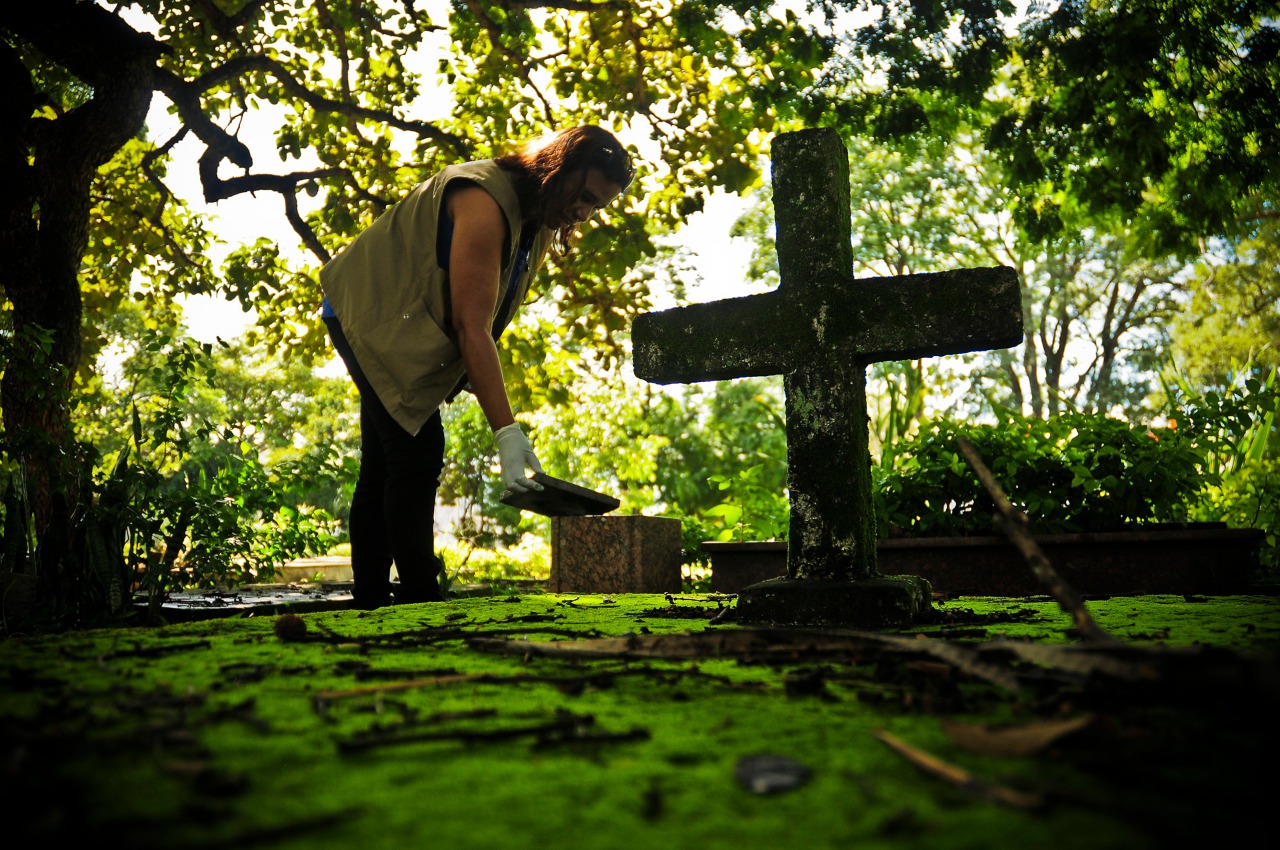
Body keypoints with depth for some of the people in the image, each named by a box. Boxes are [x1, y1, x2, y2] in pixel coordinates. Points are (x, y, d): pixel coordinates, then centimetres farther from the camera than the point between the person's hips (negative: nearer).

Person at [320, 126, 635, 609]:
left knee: (384, 464, 8)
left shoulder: (540, 220, 3)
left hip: (407, 328, 10)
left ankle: (370, 602, 13)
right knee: (419, 452, -17)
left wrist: (472, 369, -7)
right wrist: (506, 431, -38)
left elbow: (484, 316, 9)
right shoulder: (485, 202, -28)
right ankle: (419, 601, -14)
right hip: (372, 314, -9)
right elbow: (471, 325, -34)